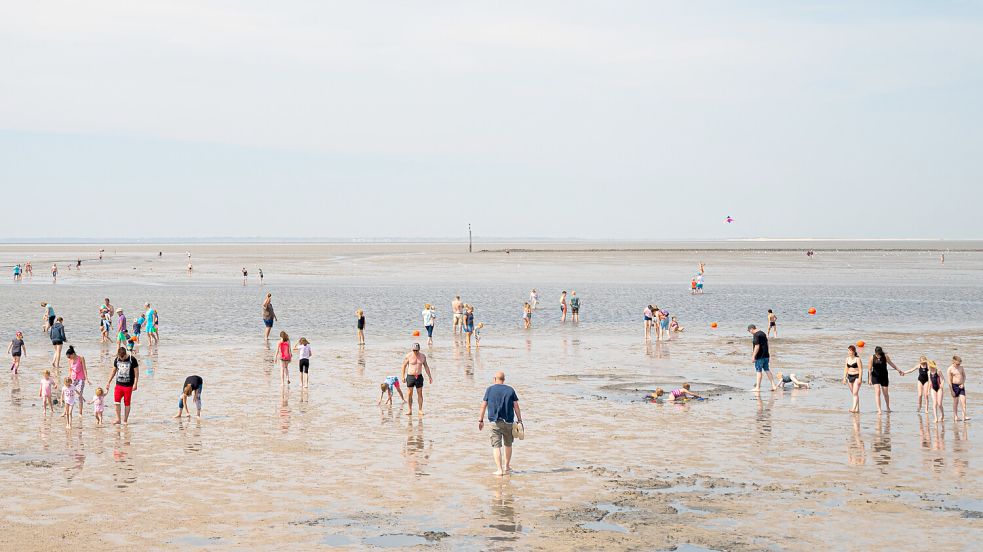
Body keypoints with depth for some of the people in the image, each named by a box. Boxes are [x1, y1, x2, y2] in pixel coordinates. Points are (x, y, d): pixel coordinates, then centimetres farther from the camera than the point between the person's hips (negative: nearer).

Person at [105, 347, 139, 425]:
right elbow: (113, 371, 17)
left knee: (127, 403, 1)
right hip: (118, 384, 3)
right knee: (117, 401, -9)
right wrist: (108, 382, 14)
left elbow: (136, 372, -4)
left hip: (128, 385, -3)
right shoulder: (117, 360, 6)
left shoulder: (132, 359, -6)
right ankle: (118, 419, -2)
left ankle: (125, 420, 10)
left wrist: (135, 384, -11)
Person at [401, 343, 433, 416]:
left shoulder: (423, 356, 4)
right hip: (410, 376, -2)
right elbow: (404, 366, 1)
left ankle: (420, 410, 6)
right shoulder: (408, 356, -5)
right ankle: (409, 410, 4)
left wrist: (429, 376, 11)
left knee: (420, 393, 1)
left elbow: (426, 366, 13)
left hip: (419, 377, 2)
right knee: (409, 394, -2)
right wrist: (403, 376, -4)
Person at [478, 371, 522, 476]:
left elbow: (483, 406, 0)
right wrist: (519, 420, 7)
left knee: (496, 446, -3)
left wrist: (481, 420, 7)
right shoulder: (510, 390, 3)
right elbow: (516, 406, 1)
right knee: (508, 444, 20)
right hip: (508, 422, 2)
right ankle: (507, 466, 32)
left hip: (495, 422, -2)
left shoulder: (490, 390, 0)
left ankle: (499, 469, -13)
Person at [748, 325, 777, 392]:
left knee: (758, 371, -3)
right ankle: (773, 385, 12)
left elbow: (757, 346, -22)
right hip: (766, 355, 9)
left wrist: (753, 356, -19)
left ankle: (757, 387, 0)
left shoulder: (756, 335, -16)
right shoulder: (763, 333, 14)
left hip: (759, 356, -9)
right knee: (767, 370, 13)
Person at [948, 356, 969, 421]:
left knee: (963, 401, -5)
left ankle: (964, 416, -6)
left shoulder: (961, 367, 5)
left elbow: (964, 376, 14)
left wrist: (963, 384, -3)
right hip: (955, 386, -4)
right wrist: (952, 391, -12)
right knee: (955, 402, 3)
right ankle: (956, 417, 9)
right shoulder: (950, 369, -9)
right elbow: (949, 380, -9)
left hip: (961, 386, 4)